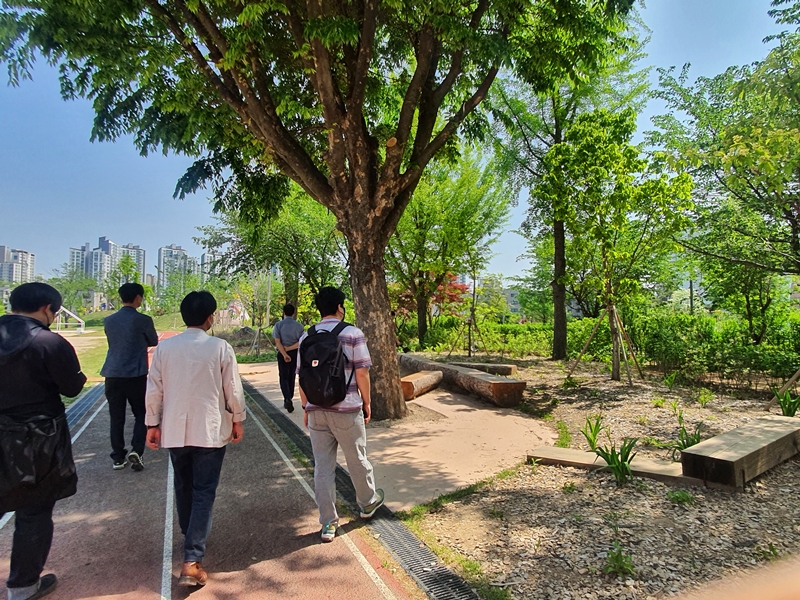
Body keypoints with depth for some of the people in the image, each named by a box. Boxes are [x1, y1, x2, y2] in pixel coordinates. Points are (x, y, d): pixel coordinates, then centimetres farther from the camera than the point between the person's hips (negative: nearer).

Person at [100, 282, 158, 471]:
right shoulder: (143, 320, -8)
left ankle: (118, 457, 15)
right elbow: (153, 342, 8)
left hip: (113, 374, 4)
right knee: (141, 414, 10)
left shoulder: (108, 320, 6)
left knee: (116, 417, 10)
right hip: (136, 375, -4)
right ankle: (136, 450, -4)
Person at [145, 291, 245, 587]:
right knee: (204, 492, 4)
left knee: (183, 487, 23)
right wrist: (237, 420, 7)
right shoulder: (220, 347, -12)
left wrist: (152, 424, 11)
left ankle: (191, 538, 43)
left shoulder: (164, 347, -4)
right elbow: (233, 389, -7)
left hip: (174, 430, 4)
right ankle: (191, 561, 0)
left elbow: (154, 389, 0)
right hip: (210, 430, -3)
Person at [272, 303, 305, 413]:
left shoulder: (278, 324, -4)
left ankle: (287, 399, -16)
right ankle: (289, 400, 23)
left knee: (284, 377, 4)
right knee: (291, 377, 15)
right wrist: (289, 348, -11)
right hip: (295, 353, 2)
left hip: (282, 354, -2)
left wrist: (284, 354, -18)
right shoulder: (299, 326, -1)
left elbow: (277, 342, -12)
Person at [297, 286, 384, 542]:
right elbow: (362, 373, -9)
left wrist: (306, 407, 15)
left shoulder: (306, 337, 4)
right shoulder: (353, 334, -9)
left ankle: (328, 523, 18)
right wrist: (367, 402, 3)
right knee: (357, 459, 16)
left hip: (316, 411, 4)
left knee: (322, 466, 10)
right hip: (347, 409, -3)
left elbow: (302, 376, 6)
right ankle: (368, 503, 38)